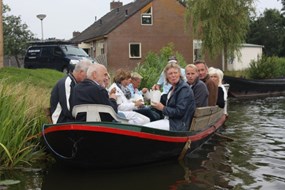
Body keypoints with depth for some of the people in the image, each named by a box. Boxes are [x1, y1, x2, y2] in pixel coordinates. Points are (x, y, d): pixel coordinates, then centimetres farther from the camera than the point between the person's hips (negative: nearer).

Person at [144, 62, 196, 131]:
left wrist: (163, 108, -12)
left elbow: (180, 112, -20)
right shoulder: (173, 88, 14)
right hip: (170, 120, 10)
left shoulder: (184, 89, -14)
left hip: (179, 125, -10)